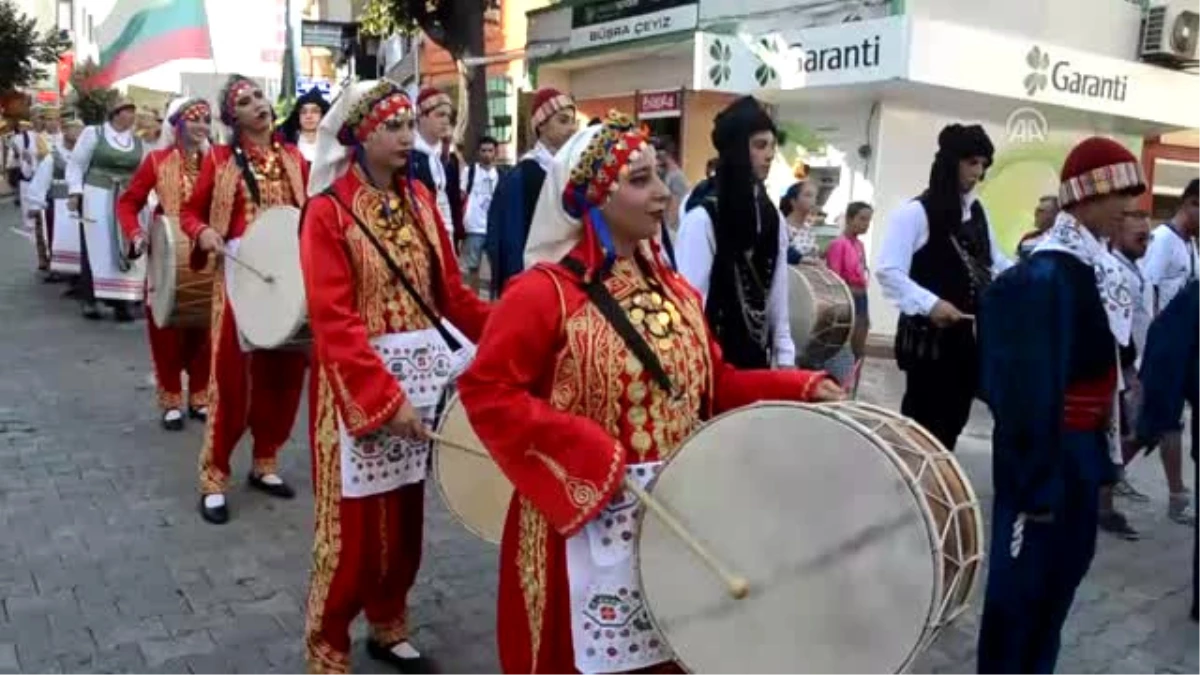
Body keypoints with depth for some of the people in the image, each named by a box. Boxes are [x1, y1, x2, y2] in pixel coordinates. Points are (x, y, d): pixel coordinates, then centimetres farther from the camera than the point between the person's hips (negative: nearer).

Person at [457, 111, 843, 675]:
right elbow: (485, 390, -17)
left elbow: (713, 383, 11)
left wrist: (799, 388, -4)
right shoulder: (543, 291, -14)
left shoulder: (674, 290, 8)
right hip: (586, 516, -6)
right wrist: (590, 451, -23)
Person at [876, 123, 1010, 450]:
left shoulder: (977, 211, 12)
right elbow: (888, 271, -20)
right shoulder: (915, 212, -12)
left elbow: (994, 262, 22)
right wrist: (930, 303, -30)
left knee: (953, 420, 12)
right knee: (925, 422, 2)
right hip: (930, 335, -7)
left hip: (970, 334, 7)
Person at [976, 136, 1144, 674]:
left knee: (1068, 561, 21)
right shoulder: (1049, 275, -22)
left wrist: (1101, 450, 15)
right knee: (1023, 574, 4)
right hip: (1047, 447, -10)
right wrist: (1037, 481, -22)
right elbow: (1034, 387, -24)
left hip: (1081, 444, 10)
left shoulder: (1094, 266, 8)